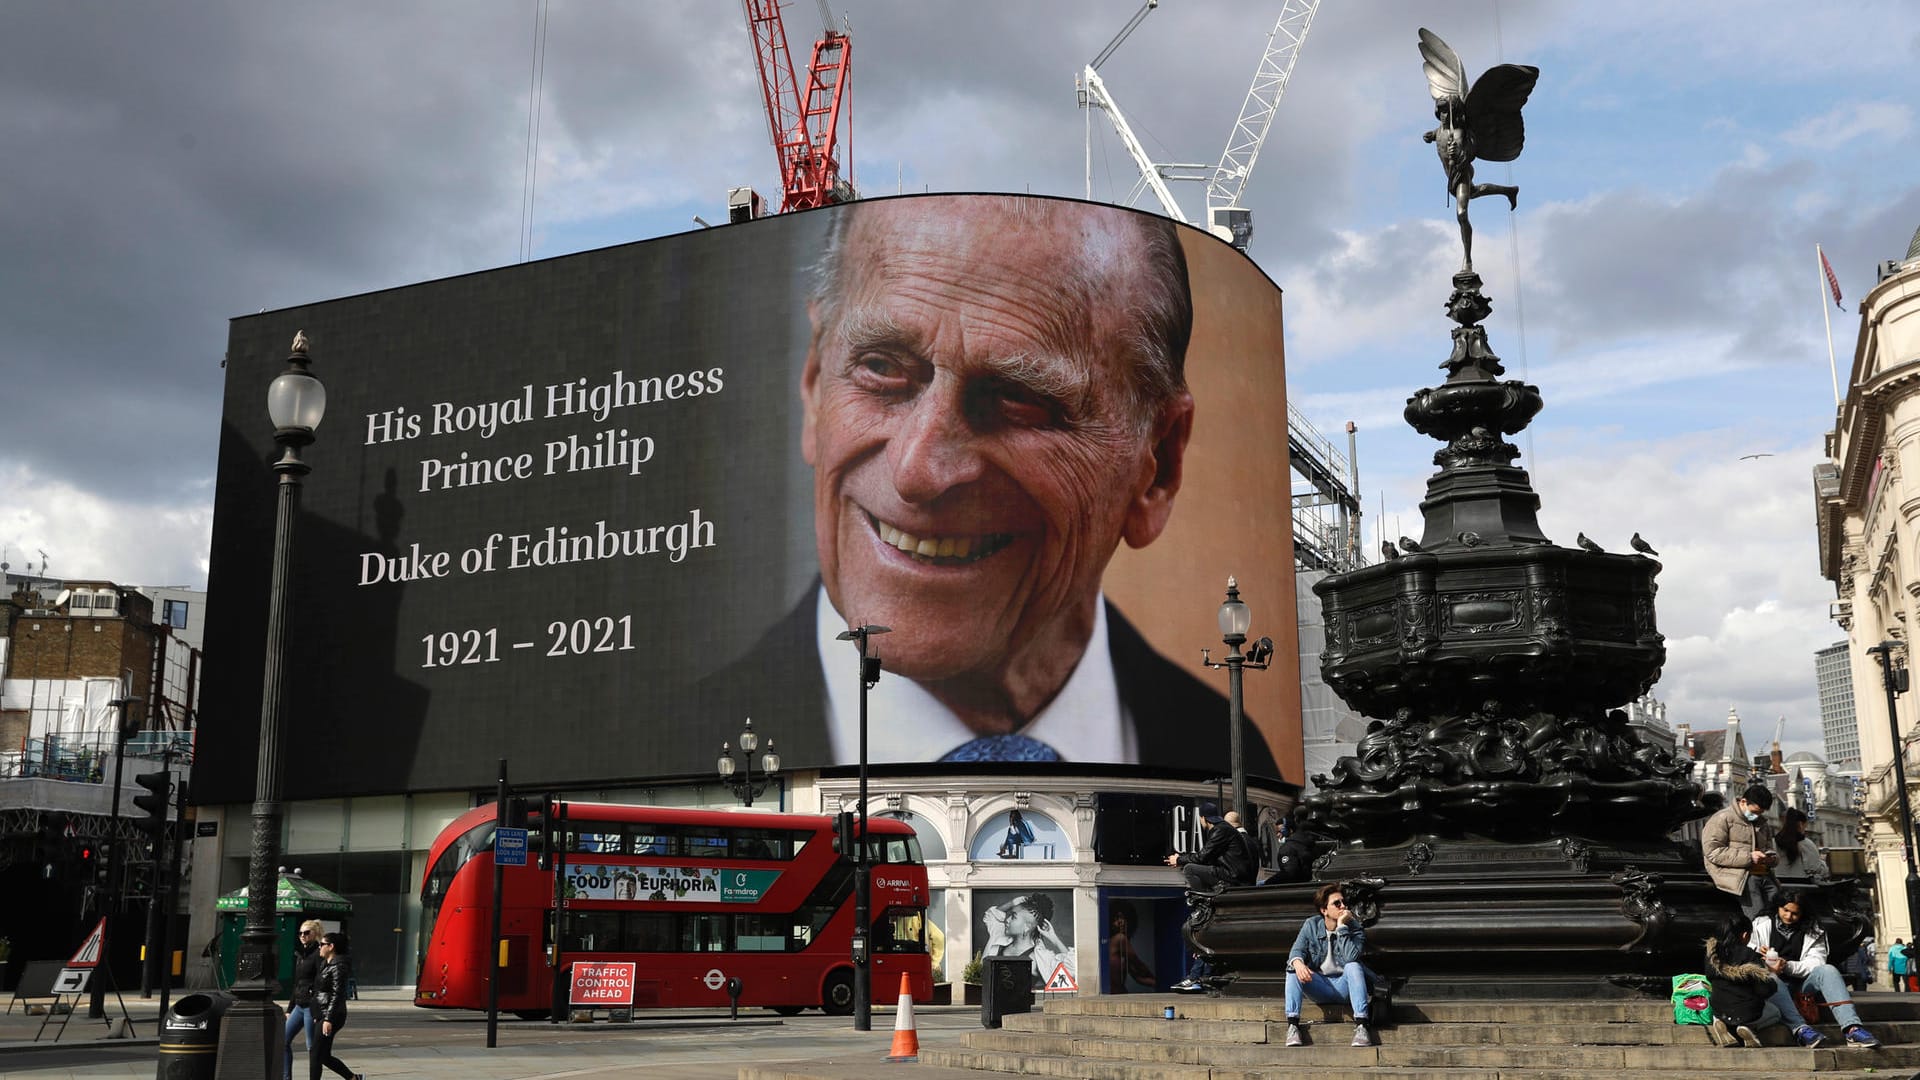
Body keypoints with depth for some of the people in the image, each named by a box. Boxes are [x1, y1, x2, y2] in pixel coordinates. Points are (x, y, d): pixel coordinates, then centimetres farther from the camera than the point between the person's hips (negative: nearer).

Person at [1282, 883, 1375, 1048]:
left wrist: (1342, 927, -25)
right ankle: (1292, 1024, -29)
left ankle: (1360, 1025, -37)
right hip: (1319, 986, 2)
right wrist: (1298, 963, -30)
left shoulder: (1355, 928, -6)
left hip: (1344, 985, -2)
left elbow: (1351, 957, -23)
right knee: (1293, 969, -24)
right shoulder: (1311, 925, 2)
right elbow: (1297, 949, -6)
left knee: (1353, 967, -32)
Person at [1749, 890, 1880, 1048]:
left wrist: (1787, 966, -20)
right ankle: (1801, 1029, -56)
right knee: (1771, 977, -38)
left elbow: (1816, 962, -3)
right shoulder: (1761, 925, 7)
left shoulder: (1813, 930, 10)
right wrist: (1756, 952, -17)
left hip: (1801, 982, 2)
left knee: (1828, 970, -28)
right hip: (1775, 986, -2)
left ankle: (1852, 1028, -45)